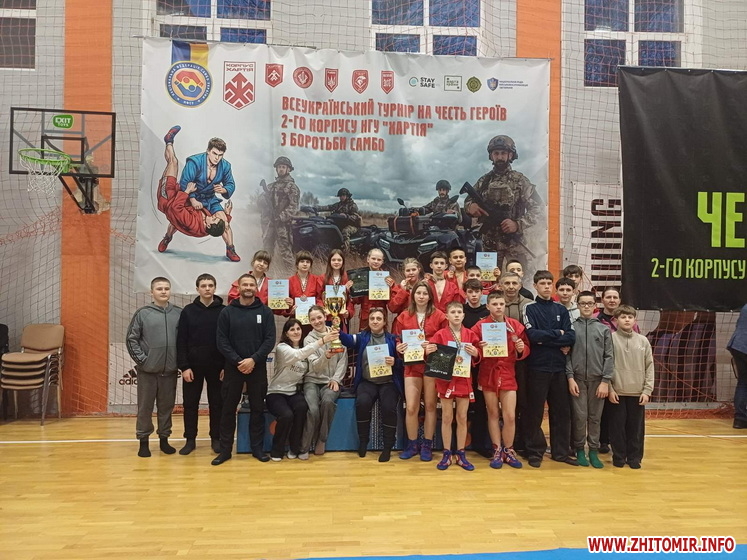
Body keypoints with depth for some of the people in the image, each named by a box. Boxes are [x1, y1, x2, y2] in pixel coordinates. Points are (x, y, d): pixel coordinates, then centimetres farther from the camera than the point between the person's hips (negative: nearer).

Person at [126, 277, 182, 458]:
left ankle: (164, 439, 25)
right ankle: (143, 441, 19)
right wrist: (141, 359, -9)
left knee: (167, 406, 12)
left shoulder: (179, 313, 2)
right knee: (145, 407, 7)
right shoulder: (142, 313, -4)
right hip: (147, 370, -2)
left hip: (170, 370, 2)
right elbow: (131, 339, -3)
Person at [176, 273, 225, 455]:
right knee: (190, 404, 7)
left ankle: (216, 439, 18)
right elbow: (181, 341, -1)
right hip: (193, 366, 1)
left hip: (217, 367, 0)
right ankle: (190, 439, 20)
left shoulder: (224, 311, -1)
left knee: (217, 404, 7)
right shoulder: (188, 311, 1)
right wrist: (184, 366, -8)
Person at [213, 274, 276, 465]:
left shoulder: (265, 312, 2)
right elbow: (221, 341, -3)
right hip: (233, 367, 0)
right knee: (228, 409, 6)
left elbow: (270, 339, -4)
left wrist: (254, 359, -15)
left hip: (258, 367, 0)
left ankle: (258, 447, 18)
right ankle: (225, 449, 16)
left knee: (258, 408, 8)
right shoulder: (227, 312, 2)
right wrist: (237, 361, -14)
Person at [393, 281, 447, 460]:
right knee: (411, 407, -2)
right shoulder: (403, 317, 6)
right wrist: (398, 348, -11)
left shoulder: (439, 316, 1)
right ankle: (412, 444, 16)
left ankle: (427, 445, 18)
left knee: (430, 405, 6)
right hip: (412, 365, 1)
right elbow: (397, 340, 10)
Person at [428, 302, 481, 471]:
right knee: (447, 417, 4)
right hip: (446, 379, -2)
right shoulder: (440, 334, -3)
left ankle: (461, 454, 18)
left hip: (464, 379, 2)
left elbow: (478, 358, 9)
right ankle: (446, 454, 15)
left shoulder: (470, 334, 3)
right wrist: (428, 352, -23)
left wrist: (475, 353, -13)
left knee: (462, 418, 7)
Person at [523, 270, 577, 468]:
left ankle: (561, 451, 22)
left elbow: (571, 337, -1)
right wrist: (558, 334, -5)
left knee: (562, 411, 10)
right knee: (535, 412, 3)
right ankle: (535, 452, 14)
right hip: (538, 368, -4)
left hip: (559, 368, 4)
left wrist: (545, 338, -11)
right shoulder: (530, 309, 0)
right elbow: (533, 335, -16)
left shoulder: (561, 310, 11)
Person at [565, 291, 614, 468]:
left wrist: (606, 381, -4)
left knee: (595, 417, 6)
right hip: (577, 378, -1)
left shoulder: (604, 329, 6)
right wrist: (570, 378, -8)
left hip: (598, 379, 1)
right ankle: (579, 450, 15)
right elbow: (566, 354, 0)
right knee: (580, 416, 0)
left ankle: (594, 450, 17)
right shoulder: (571, 327, 3)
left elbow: (609, 357, 3)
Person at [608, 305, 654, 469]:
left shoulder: (643, 341, 4)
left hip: (638, 393, 2)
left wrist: (647, 390, -1)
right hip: (617, 392, -2)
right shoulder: (610, 339, -4)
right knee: (617, 426, 5)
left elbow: (649, 367, 6)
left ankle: (634, 457, 22)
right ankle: (619, 457, 18)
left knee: (636, 427, 9)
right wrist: (609, 389, -9)